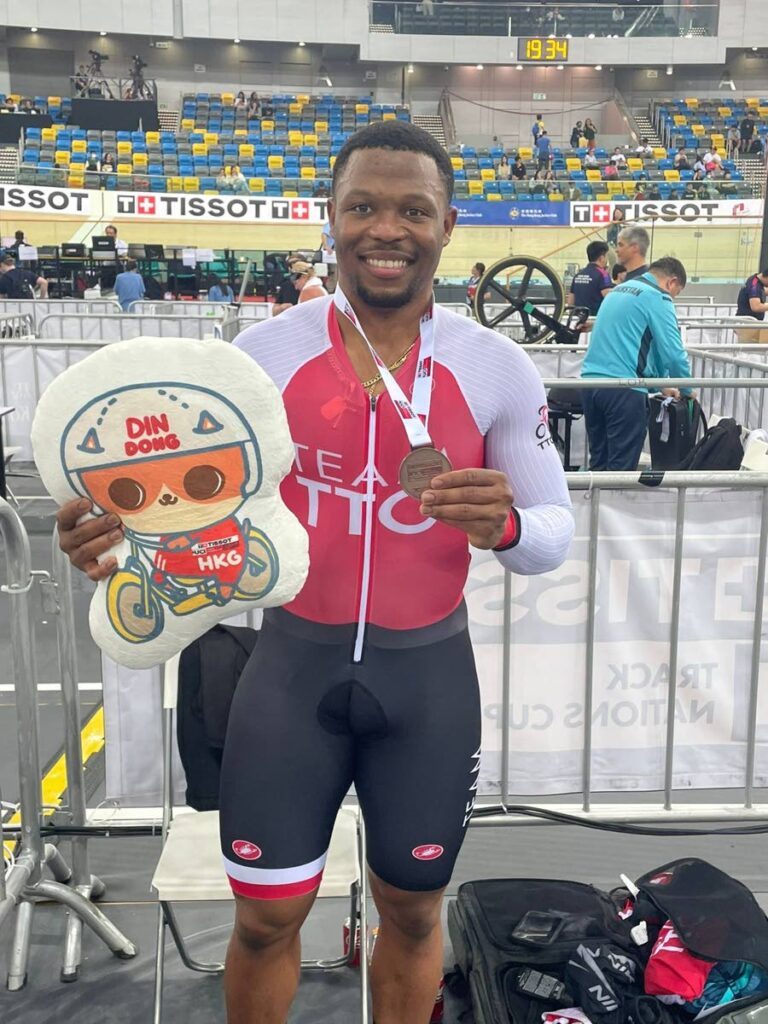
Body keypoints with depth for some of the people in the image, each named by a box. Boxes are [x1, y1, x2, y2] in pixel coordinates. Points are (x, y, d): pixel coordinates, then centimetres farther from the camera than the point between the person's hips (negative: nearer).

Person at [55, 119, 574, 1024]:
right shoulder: (264, 352, -7)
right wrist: (126, 526, -23)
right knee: (266, 918, 14)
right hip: (294, 664, 0)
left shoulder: (499, 370, -7)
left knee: (412, 912, 20)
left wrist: (505, 527, -27)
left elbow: (555, 534, -3)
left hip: (429, 675, 0)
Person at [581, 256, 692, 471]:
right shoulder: (657, 298, -4)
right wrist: (686, 390, 9)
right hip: (623, 388, -8)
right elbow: (673, 353, -9)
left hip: (590, 381, 8)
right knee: (622, 466, -1)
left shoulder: (619, 289, 22)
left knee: (597, 461, 15)